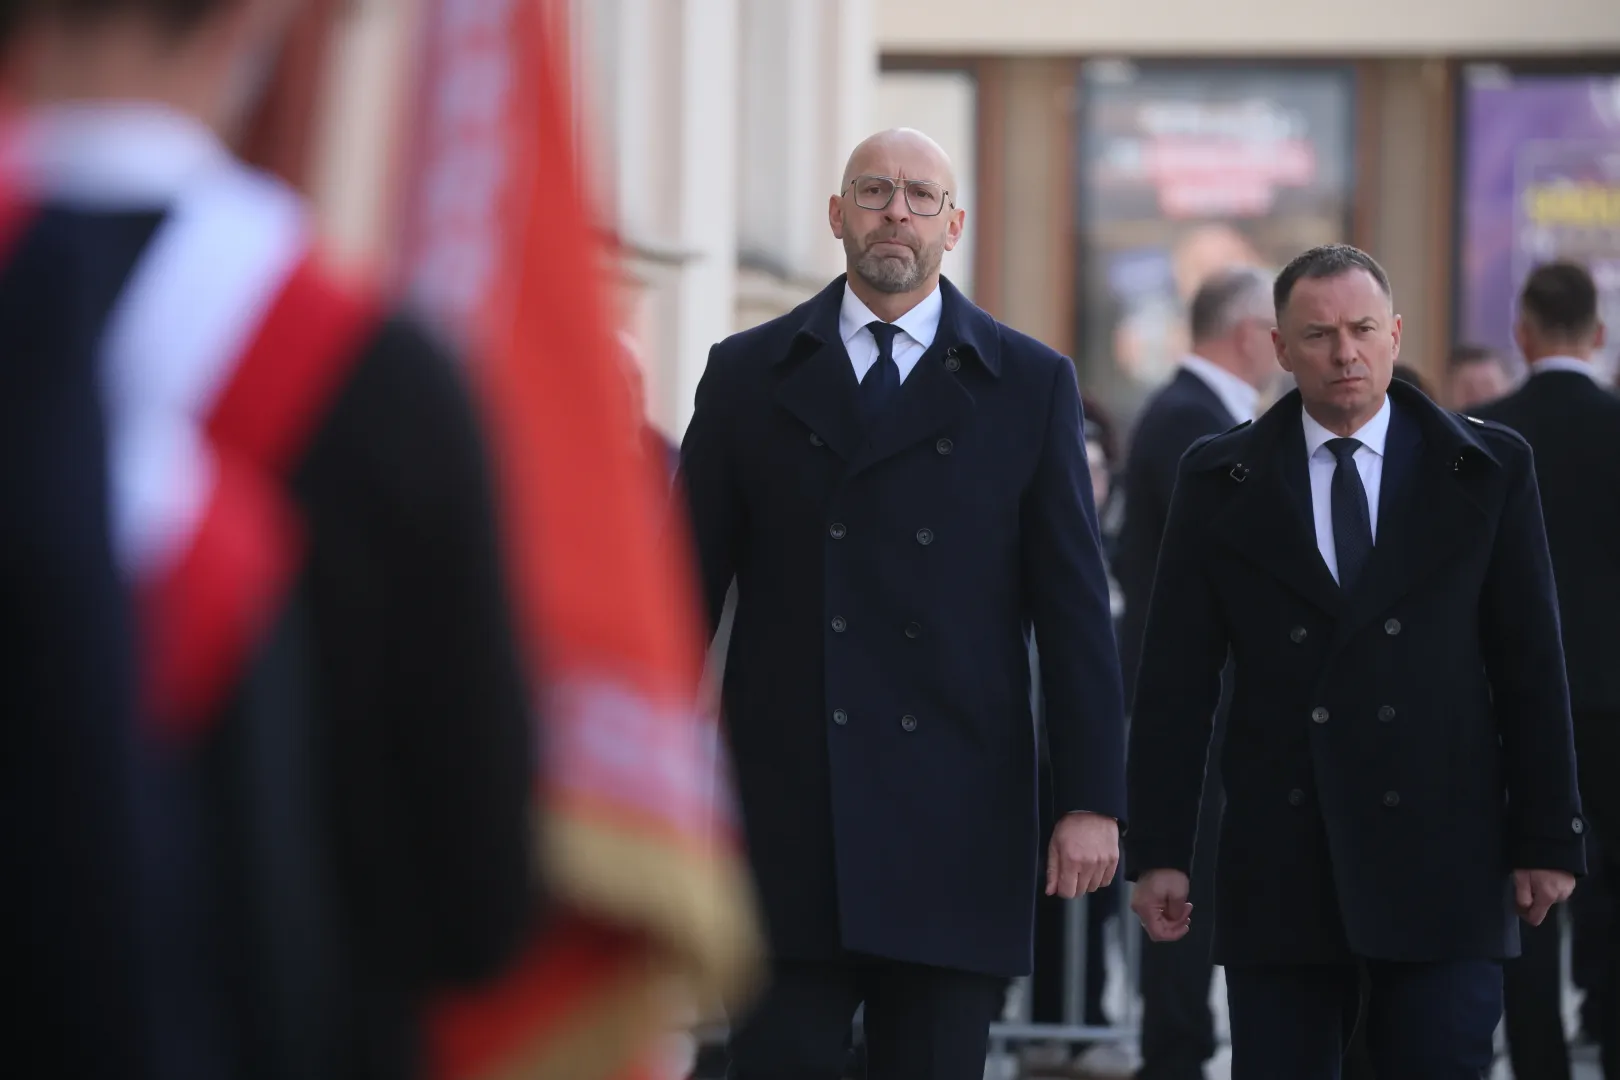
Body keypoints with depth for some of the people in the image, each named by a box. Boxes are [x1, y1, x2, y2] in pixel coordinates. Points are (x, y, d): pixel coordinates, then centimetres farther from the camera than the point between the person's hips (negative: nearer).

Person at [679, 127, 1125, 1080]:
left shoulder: (1031, 385, 7)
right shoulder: (749, 375, 9)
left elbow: (1075, 607, 4)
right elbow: (688, 586, 9)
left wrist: (1093, 799, -2)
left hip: (954, 818, 0)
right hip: (784, 812, 0)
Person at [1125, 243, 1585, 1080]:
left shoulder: (1488, 469, 5)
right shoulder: (1219, 480, 7)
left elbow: (1531, 665, 5)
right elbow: (1176, 679, 5)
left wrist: (1548, 838, 1)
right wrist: (1157, 851, 0)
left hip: (1440, 859, -1)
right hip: (1279, 867, 1)